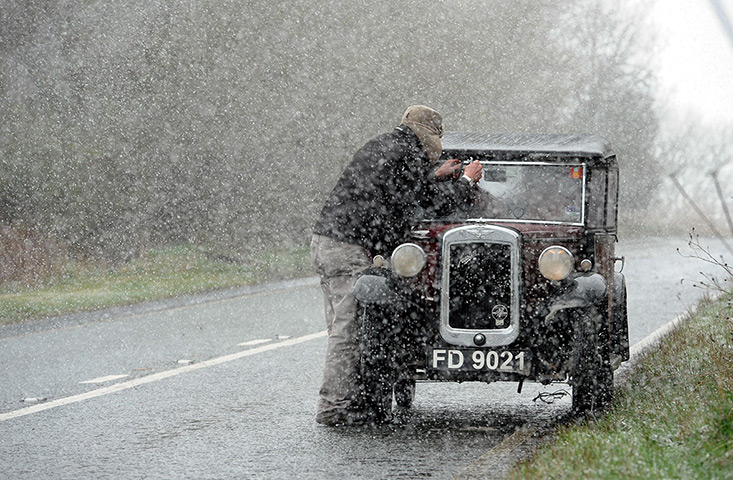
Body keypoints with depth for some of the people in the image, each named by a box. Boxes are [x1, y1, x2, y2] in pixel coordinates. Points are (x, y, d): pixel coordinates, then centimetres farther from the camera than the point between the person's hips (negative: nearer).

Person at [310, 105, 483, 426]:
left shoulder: (379, 145, 22)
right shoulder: (409, 154, -6)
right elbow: (437, 200, 0)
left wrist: (435, 176, 38)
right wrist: (466, 181, 18)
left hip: (323, 240, 10)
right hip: (350, 248, -10)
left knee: (343, 328, 11)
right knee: (348, 330, -8)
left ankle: (347, 400, 14)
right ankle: (333, 407, -9)